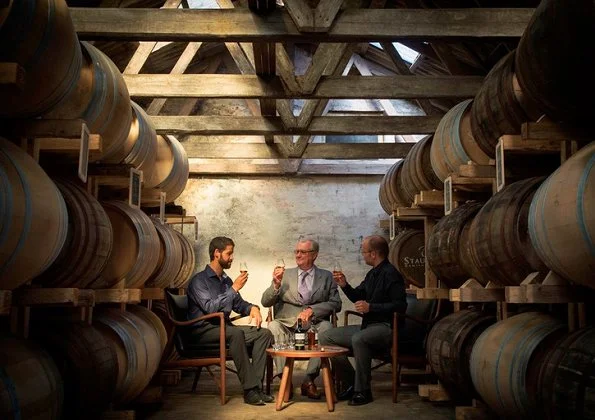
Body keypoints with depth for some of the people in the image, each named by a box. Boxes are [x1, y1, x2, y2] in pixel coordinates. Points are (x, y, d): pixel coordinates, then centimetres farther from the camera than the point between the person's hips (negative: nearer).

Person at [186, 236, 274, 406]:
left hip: (224, 327, 8)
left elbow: (239, 304, 23)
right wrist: (234, 289, -20)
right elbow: (210, 307, -21)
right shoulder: (199, 280, -7)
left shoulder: (226, 280, 16)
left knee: (264, 333, -13)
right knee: (236, 333, -37)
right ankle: (249, 390, -33)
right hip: (203, 331, -7)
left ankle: (256, 385, -19)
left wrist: (252, 308, 0)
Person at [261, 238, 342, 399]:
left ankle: (309, 379, -21)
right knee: (273, 326, -30)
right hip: (287, 326, 1)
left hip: (314, 326, -1)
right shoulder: (285, 274, 16)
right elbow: (265, 302, 8)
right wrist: (276, 284, -11)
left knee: (326, 326, -32)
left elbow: (336, 304, 3)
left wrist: (312, 310, -12)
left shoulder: (326, 277, 15)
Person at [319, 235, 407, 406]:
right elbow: (357, 297, 25)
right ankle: (351, 383, 5)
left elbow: (400, 306, -20)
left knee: (358, 339, -39)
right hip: (367, 326, 10)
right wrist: (344, 285, 7)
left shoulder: (391, 273, -12)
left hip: (385, 326, -9)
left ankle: (363, 391, -21)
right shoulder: (372, 274, 16)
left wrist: (371, 307, -22)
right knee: (326, 337, -1)